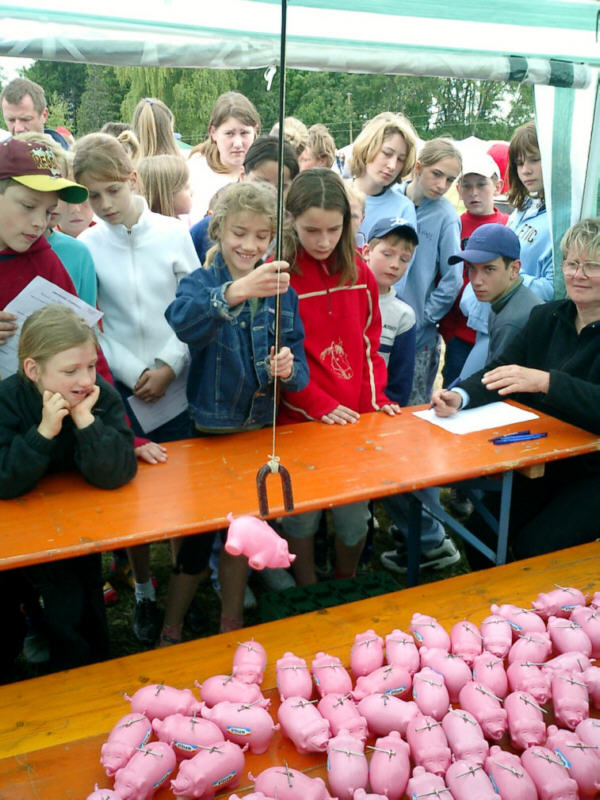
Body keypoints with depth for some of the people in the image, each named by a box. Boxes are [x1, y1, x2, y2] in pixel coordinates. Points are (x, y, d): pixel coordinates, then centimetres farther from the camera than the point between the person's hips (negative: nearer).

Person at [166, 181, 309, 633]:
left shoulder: (281, 290, 3)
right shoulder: (201, 282, -9)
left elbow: (299, 365, 1)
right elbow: (183, 322, -33)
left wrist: (288, 370, -23)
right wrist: (237, 290, -51)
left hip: (258, 428, 3)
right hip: (206, 429, -3)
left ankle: (232, 622, 36)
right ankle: (173, 625, 30)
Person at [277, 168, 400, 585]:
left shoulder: (358, 272, 6)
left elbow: (369, 342, 12)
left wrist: (375, 397, 0)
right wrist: (320, 405, -14)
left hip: (355, 417, 4)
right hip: (300, 420, -3)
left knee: (354, 516, 9)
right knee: (302, 514, 7)